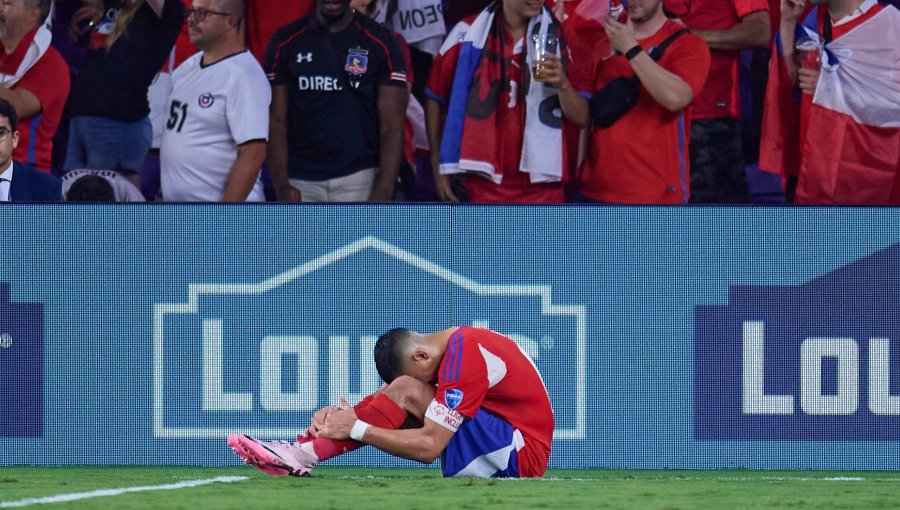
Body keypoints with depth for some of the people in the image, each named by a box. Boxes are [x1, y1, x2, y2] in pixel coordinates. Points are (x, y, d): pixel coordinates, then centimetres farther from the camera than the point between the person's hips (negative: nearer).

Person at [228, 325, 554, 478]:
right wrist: (340, 415, -5)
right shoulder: (457, 341, 10)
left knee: (406, 391, -17)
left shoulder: (464, 359, -19)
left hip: (521, 457, -9)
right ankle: (303, 452, -8)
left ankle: (304, 454, -19)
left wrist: (357, 429, -16)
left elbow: (428, 447, -22)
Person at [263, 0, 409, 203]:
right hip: (301, 184, 2)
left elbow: (391, 127, -3)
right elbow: (276, 121, 4)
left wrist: (383, 193, -13)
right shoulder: (286, 42, 6)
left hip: (358, 179, -2)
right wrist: (281, 186, -8)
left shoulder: (382, 43, 0)